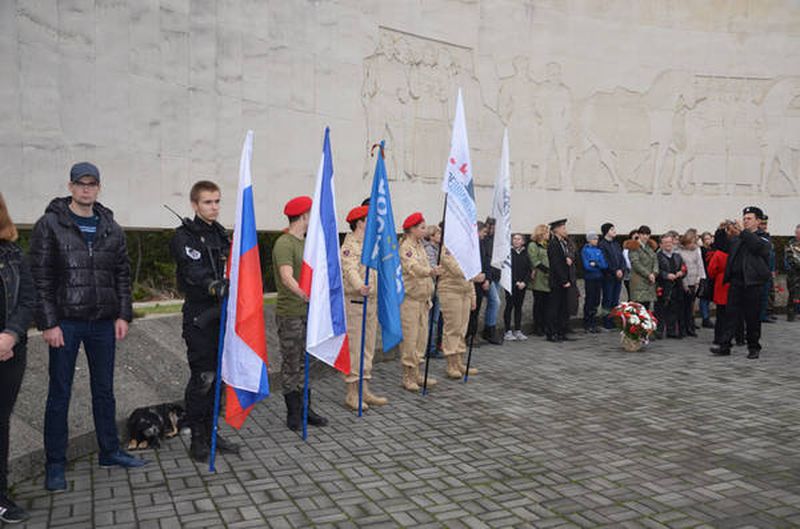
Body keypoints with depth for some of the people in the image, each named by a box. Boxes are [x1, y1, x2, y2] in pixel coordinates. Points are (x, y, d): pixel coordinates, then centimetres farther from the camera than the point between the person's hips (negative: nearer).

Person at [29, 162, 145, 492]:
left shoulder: (110, 228, 9)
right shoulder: (50, 225, -4)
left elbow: (122, 275, 10)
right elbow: (40, 278, -8)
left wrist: (123, 314, 3)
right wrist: (48, 323, -13)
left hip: (103, 323, 4)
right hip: (66, 322, -4)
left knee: (104, 390, 14)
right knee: (60, 394, 6)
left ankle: (110, 452, 26)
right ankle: (55, 464, 17)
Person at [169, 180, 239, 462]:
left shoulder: (220, 234, 16)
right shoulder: (184, 236, -7)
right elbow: (193, 269, -24)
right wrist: (214, 285, -40)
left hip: (221, 315, 6)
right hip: (199, 316, -6)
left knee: (216, 375, 11)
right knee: (202, 377, -4)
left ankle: (211, 431, 23)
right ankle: (198, 437, 9)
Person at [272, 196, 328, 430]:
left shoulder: (304, 242, 14)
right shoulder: (284, 244, -16)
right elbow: (287, 278, -29)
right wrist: (307, 295, -41)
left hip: (307, 312, 9)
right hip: (289, 314, -9)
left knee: (303, 363, 15)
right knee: (291, 365, 2)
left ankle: (305, 409, 24)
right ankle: (294, 414, 13)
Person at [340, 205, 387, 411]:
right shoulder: (349, 246, -13)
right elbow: (351, 271, -30)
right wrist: (360, 287, -48)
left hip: (371, 302, 9)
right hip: (354, 303, -9)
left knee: (368, 349, 13)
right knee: (353, 349, -2)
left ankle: (365, 390, 21)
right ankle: (351, 393, 7)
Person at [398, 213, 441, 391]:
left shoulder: (420, 246, 15)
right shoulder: (405, 247, -13)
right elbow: (413, 267, -32)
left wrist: (429, 298, 21)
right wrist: (431, 271, -51)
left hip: (422, 299, 9)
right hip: (409, 299, -9)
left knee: (421, 338, 12)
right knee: (409, 339, -4)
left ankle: (416, 374, 22)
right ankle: (407, 378, 5)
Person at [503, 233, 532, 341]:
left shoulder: (525, 254, 10)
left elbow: (529, 269, 8)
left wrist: (524, 282, -7)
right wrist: (516, 282, -12)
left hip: (522, 284, 4)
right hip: (511, 284, -4)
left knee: (519, 307, 8)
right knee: (509, 306, -3)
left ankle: (518, 331, 13)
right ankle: (508, 331, -1)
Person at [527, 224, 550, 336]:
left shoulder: (546, 245, 20)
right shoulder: (533, 245, -3)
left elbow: (548, 260, 18)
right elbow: (535, 261, -13)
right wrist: (547, 270, -20)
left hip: (547, 279, 7)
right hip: (539, 279, -6)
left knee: (546, 303, 5)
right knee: (538, 303, -2)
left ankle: (544, 326, 10)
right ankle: (537, 328, 4)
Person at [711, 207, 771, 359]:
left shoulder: (763, 238, 3)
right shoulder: (737, 238, 16)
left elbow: (758, 245, -19)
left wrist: (743, 232, -26)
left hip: (753, 283, -3)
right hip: (736, 281, 3)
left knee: (753, 317, 3)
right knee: (731, 314, -1)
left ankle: (754, 348, 15)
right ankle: (724, 345, -2)